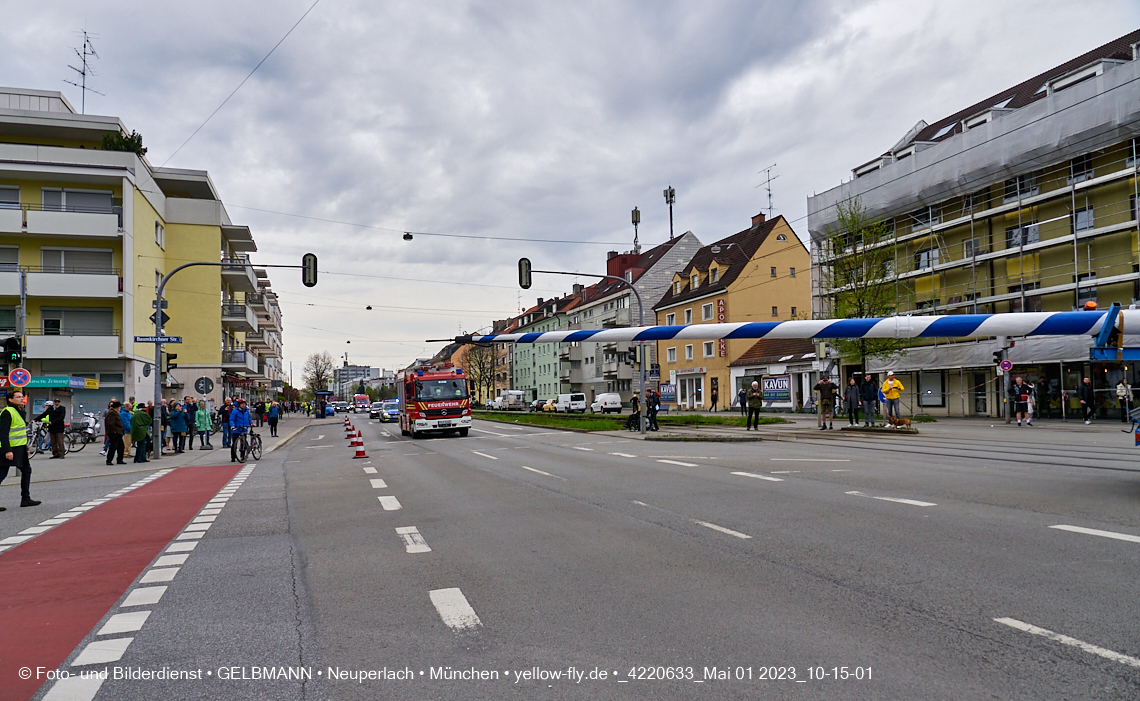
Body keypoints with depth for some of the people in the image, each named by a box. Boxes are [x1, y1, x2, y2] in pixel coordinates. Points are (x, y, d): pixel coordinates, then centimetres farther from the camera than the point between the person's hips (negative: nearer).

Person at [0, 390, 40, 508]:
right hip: (10, 450, -10)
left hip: (20, 449, 10)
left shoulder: (19, 411, 17)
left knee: (26, 471, 12)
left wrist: (26, 448, 22)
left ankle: (26, 499, 17)